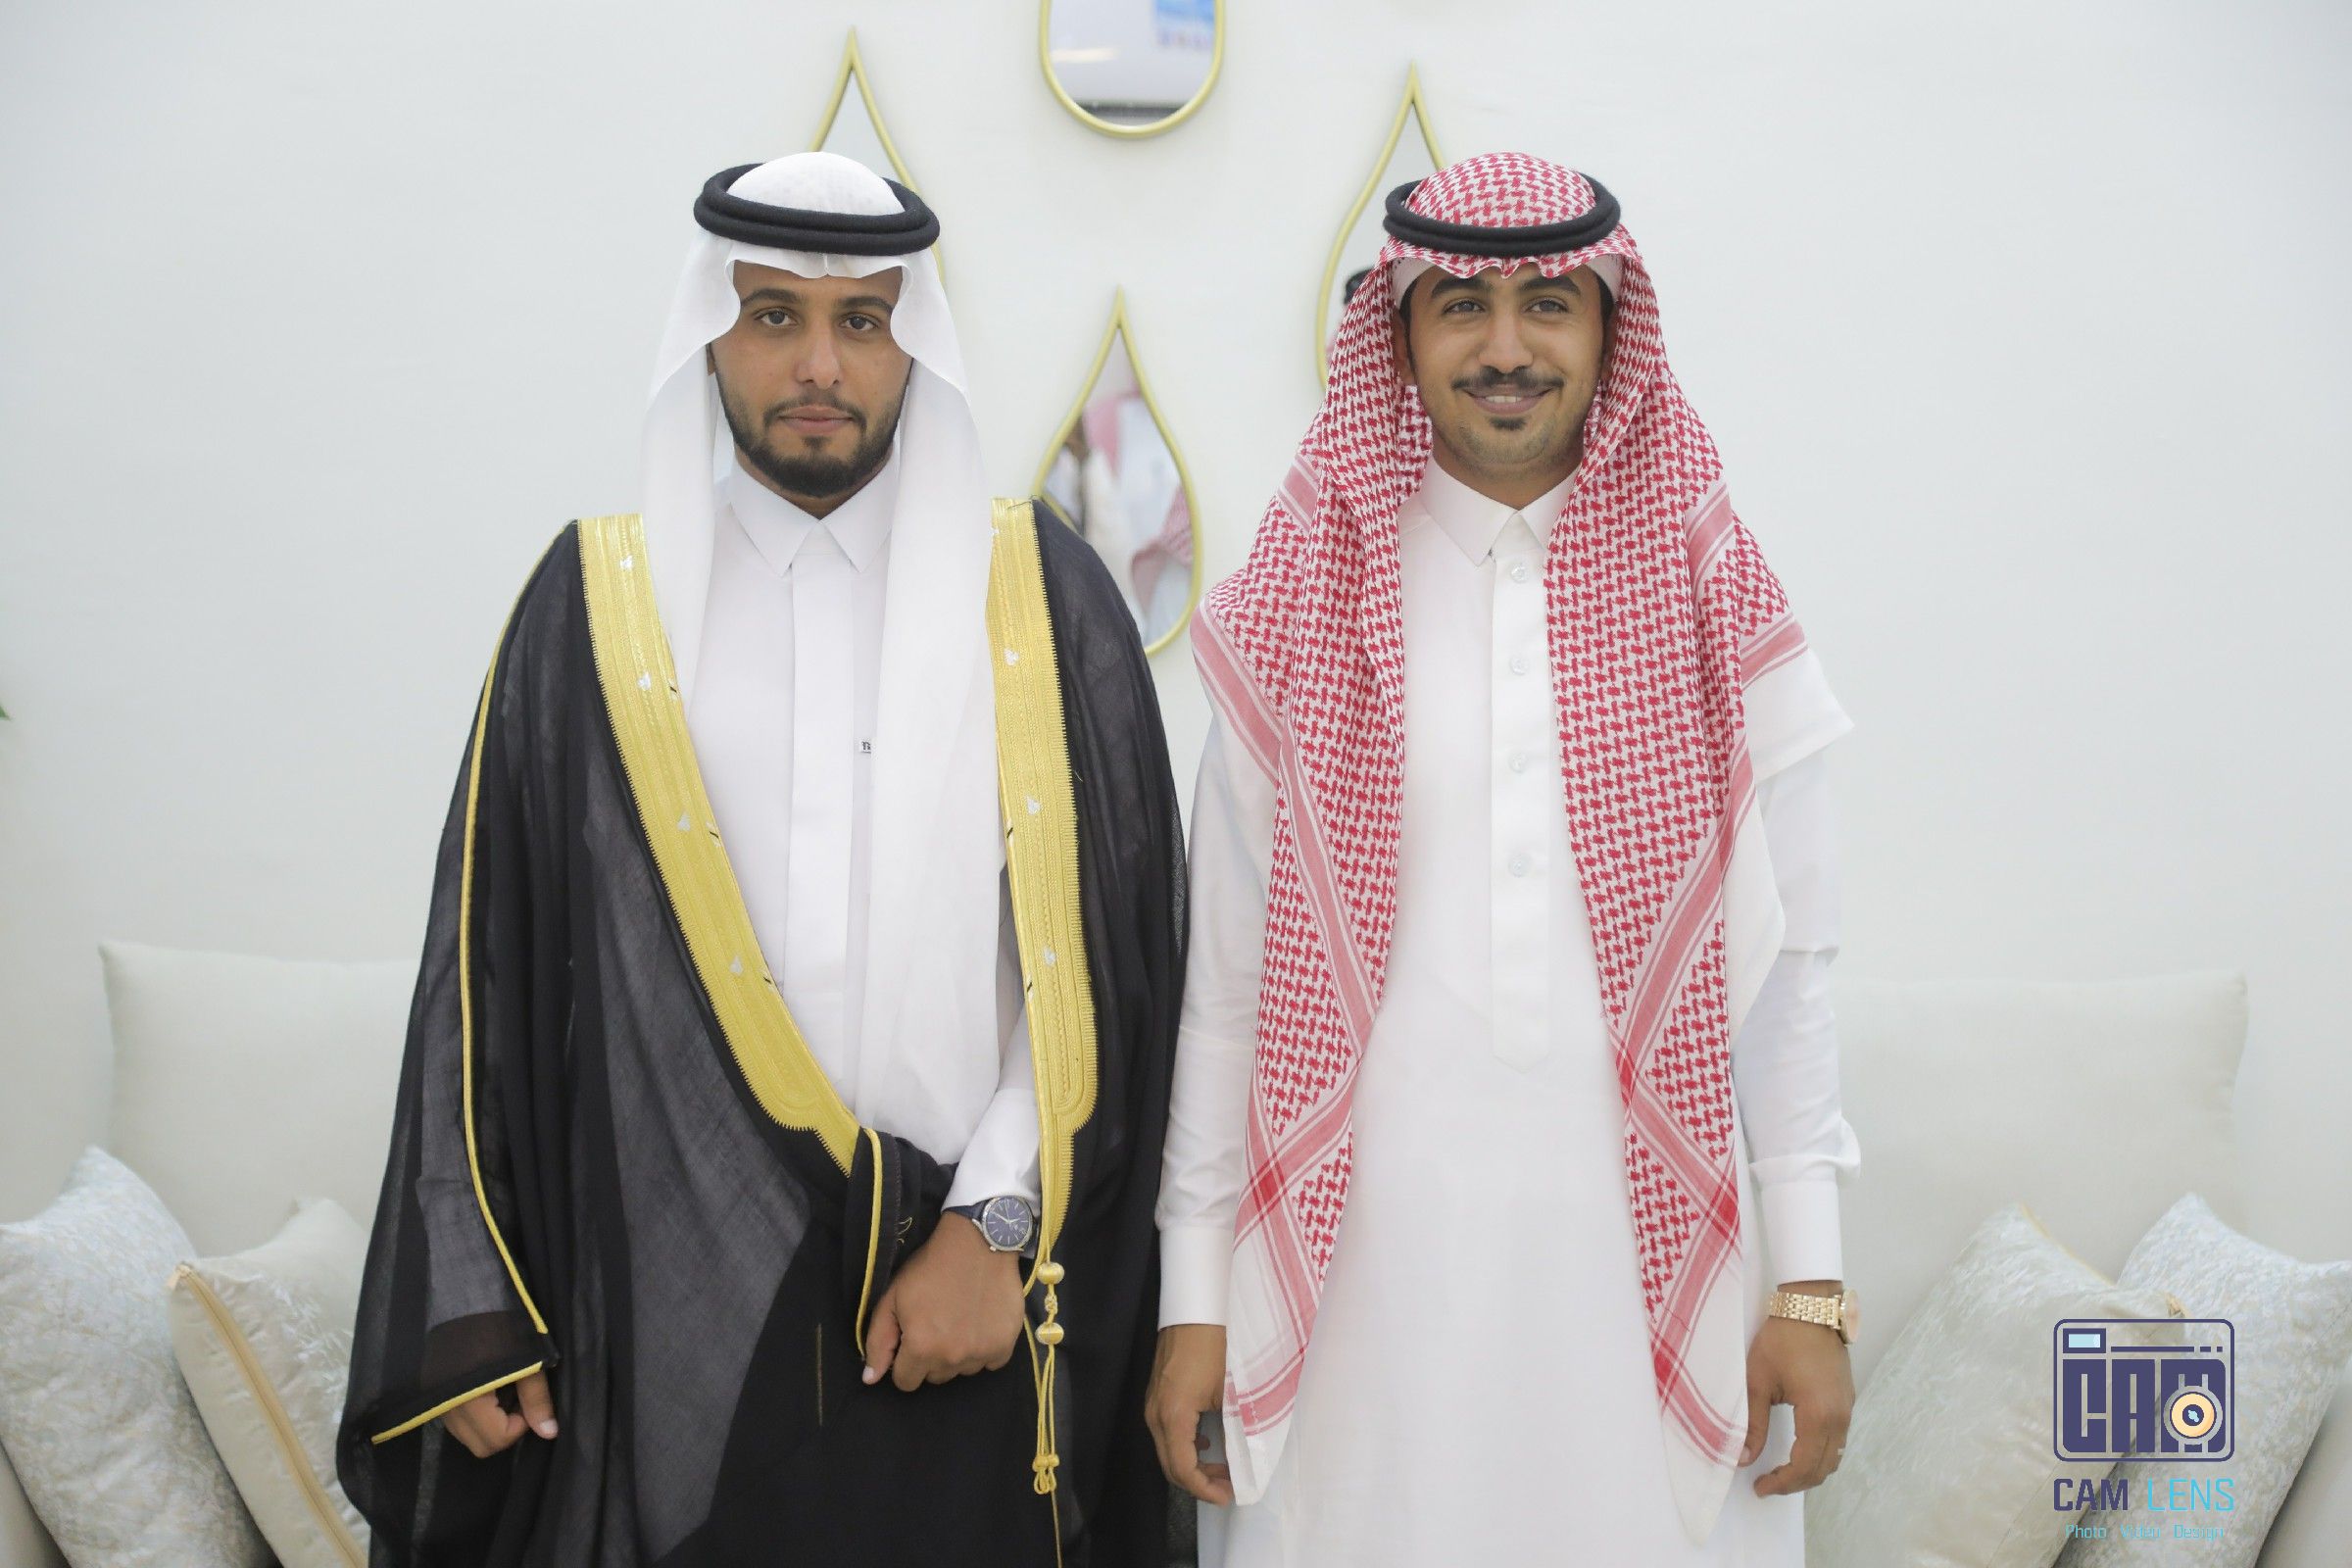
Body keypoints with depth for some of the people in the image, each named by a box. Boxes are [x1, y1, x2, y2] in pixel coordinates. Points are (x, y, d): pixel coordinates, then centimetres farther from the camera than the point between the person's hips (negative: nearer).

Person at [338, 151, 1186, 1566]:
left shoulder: (1037, 589, 2)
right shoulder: (599, 599, 3)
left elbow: (1106, 951, -1)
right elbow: (492, 959, 3)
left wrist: (995, 1226, -9)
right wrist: (470, 1311, 0)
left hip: (967, 1291, 0)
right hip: (672, 1287, 0)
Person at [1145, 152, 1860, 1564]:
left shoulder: (1711, 603, 4)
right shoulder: (1298, 609, 1)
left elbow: (1785, 965, 4)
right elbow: (1226, 978, 2)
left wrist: (1812, 1286, 1)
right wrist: (1194, 1295, 2)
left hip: (1646, 1252, 1)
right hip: (1364, 1257, 0)